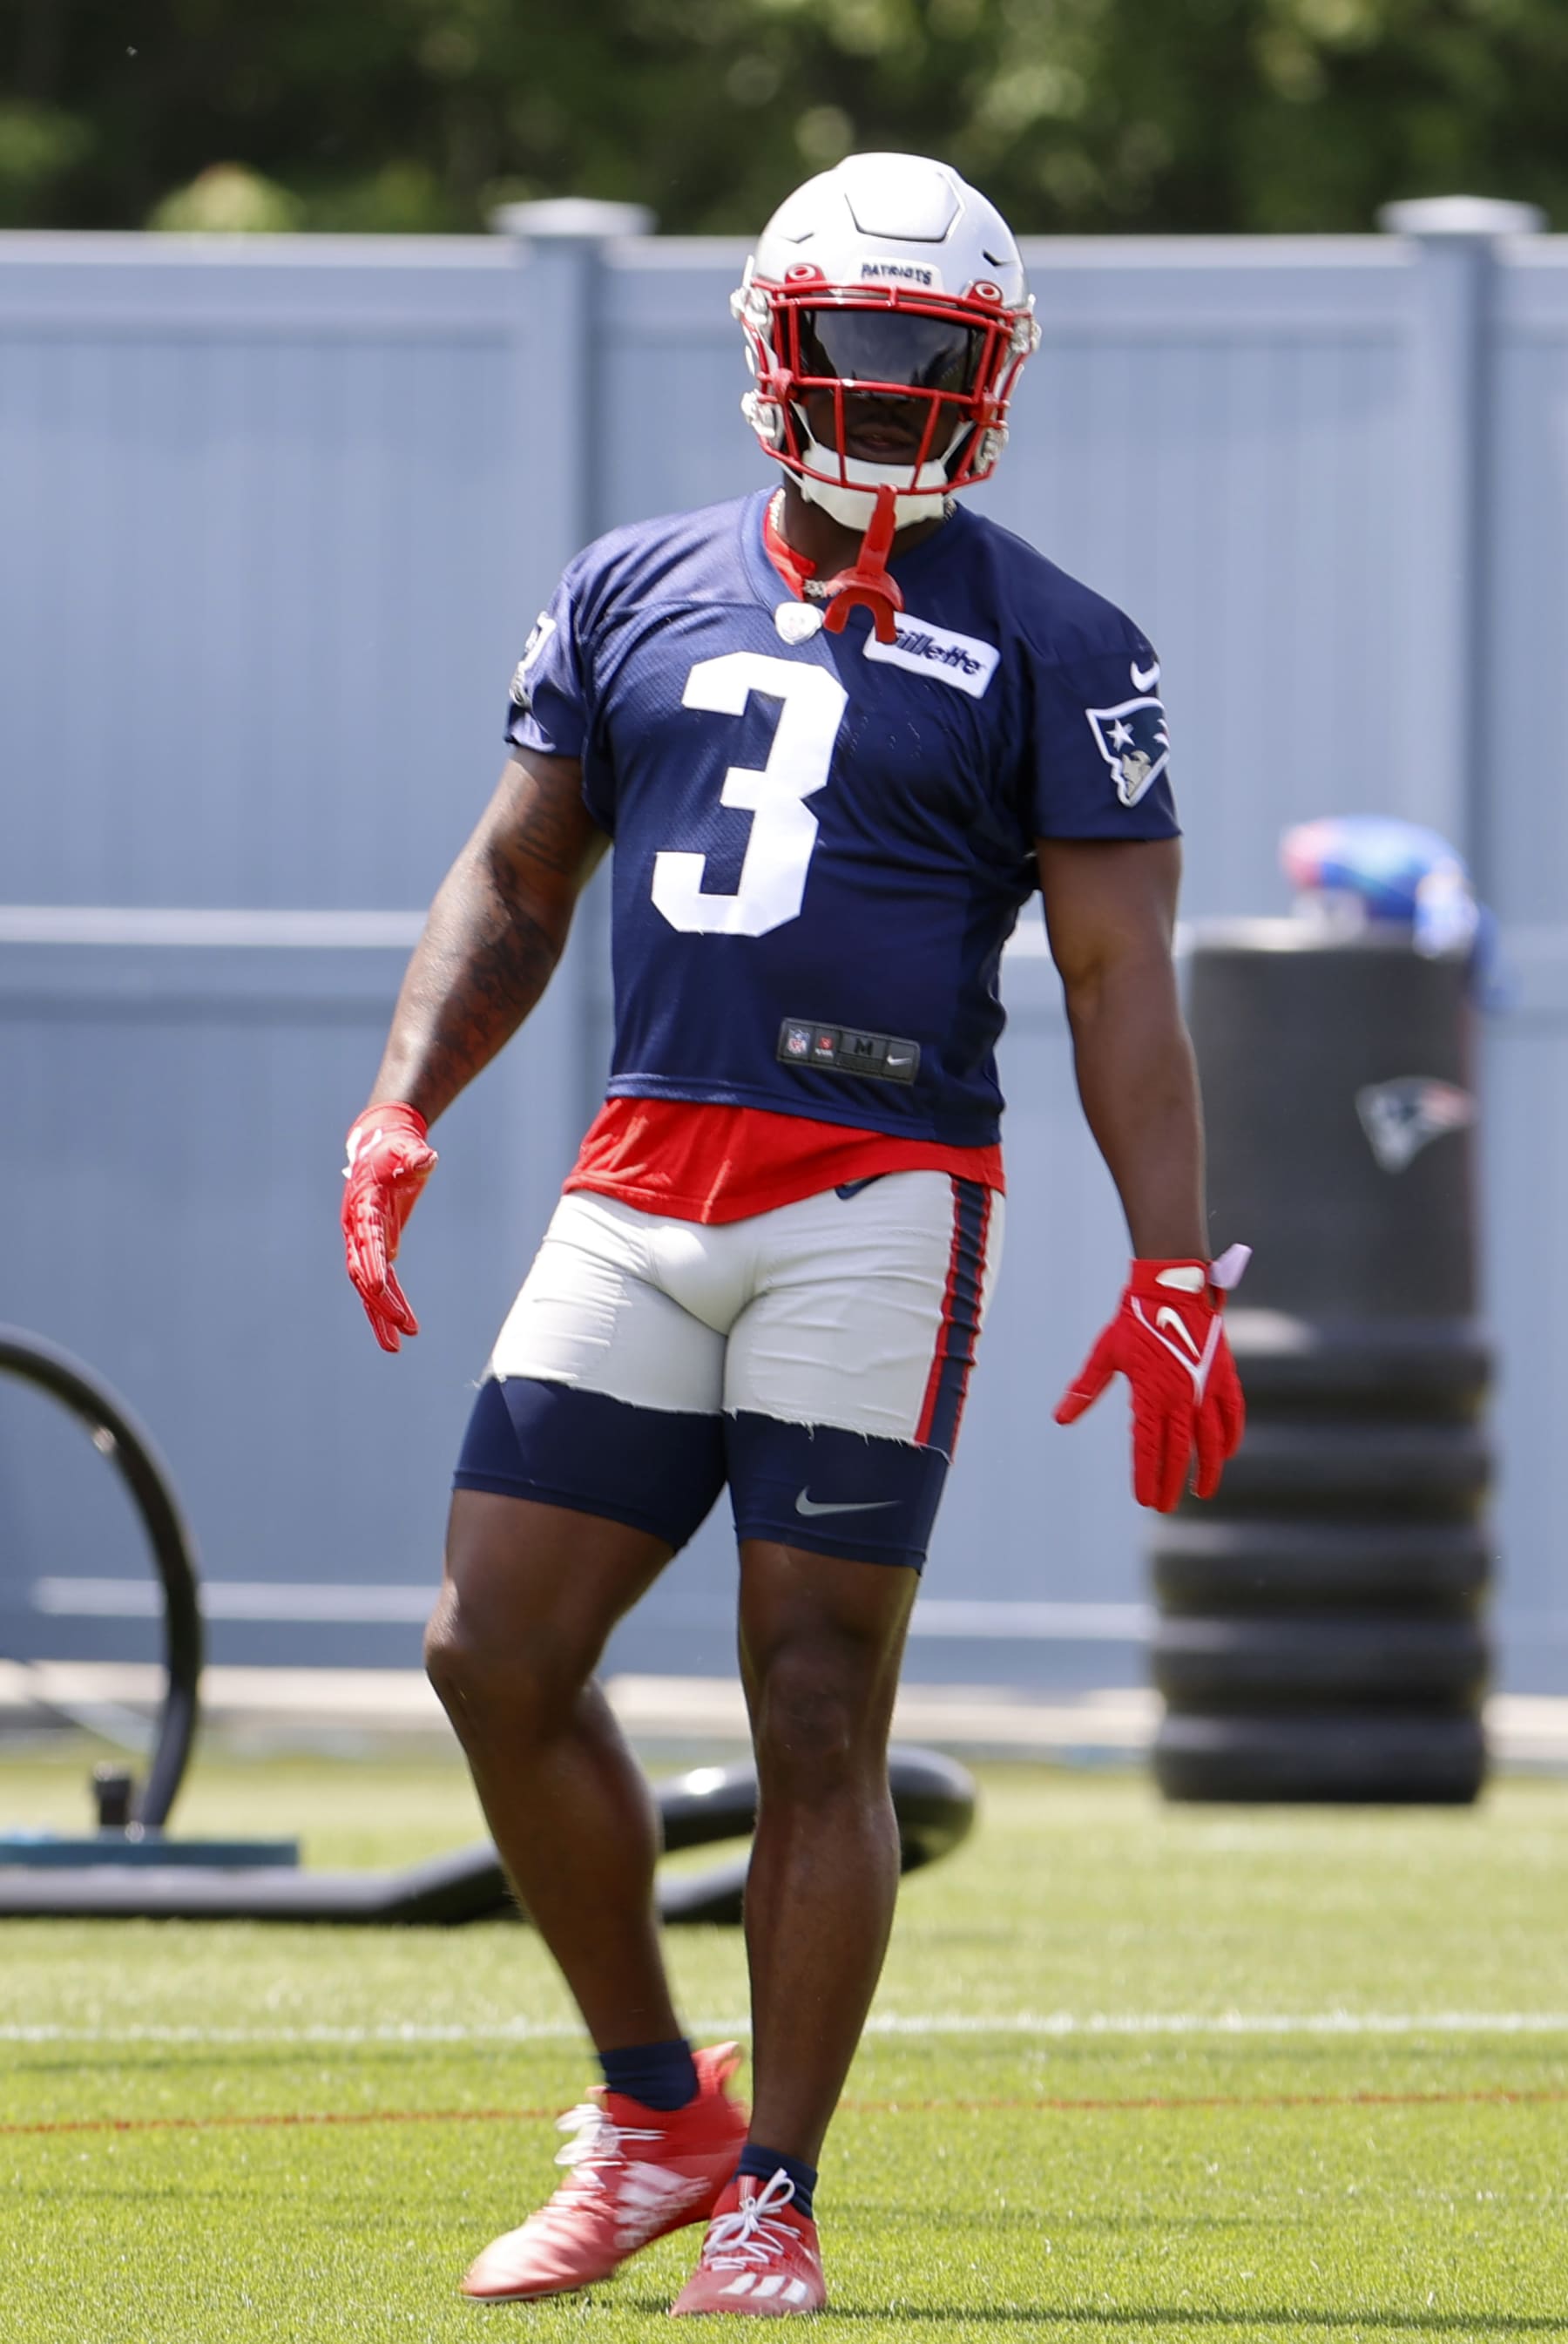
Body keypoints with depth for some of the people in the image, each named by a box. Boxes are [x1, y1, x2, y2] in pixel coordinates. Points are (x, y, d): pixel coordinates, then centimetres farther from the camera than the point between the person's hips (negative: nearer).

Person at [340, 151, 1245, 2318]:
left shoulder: (1050, 651, 2)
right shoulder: (636, 593, 14)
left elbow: (1122, 981, -1)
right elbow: (518, 879, 19)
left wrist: (1175, 1273, -9)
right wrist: (402, 1110, 4)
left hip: (879, 1204, -4)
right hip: (642, 1192, 4)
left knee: (819, 1709, -5)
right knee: (499, 1655, -2)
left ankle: (775, 2203, 5)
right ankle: (658, 2115, 15)